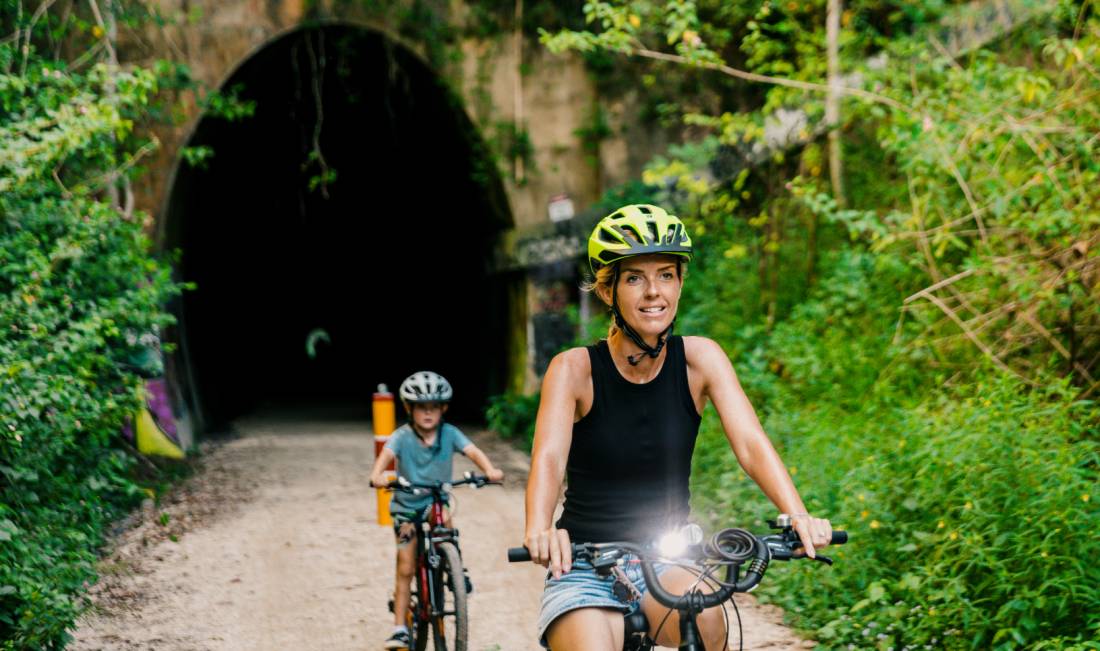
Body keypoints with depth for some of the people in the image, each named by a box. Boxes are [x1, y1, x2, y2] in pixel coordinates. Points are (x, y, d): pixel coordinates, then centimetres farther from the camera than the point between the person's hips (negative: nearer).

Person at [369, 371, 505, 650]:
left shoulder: (449, 434, -11)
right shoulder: (403, 436, -16)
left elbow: (472, 451, -25)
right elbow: (387, 454, -34)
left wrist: (490, 470, -45)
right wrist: (377, 475, -56)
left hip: (437, 500, 1)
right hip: (406, 505, 0)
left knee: (444, 518, -35)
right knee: (405, 570, 0)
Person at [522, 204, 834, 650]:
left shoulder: (698, 359, -4)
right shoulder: (574, 370, -10)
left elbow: (751, 444, -16)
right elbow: (548, 458, -25)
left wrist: (799, 517, -34)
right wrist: (540, 530, -46)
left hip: (665, 565, 1)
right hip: (585, 567, -1)